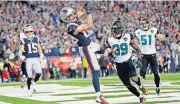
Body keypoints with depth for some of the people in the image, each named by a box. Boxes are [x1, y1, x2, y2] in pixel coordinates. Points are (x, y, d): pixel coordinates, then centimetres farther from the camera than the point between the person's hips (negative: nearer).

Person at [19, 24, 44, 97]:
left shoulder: (36, 39, 10)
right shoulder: (24, 40, 0)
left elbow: (39, 48, 18)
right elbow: (21, 50, -3)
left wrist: (41, 54, 1)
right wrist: (21, 56, -22)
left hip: (36, 59, 2)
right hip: (28, 59, -2)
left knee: (39, 73, -15)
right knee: (29, 76, -1)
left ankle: (34, 83, 15)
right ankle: (29, 90, 16)